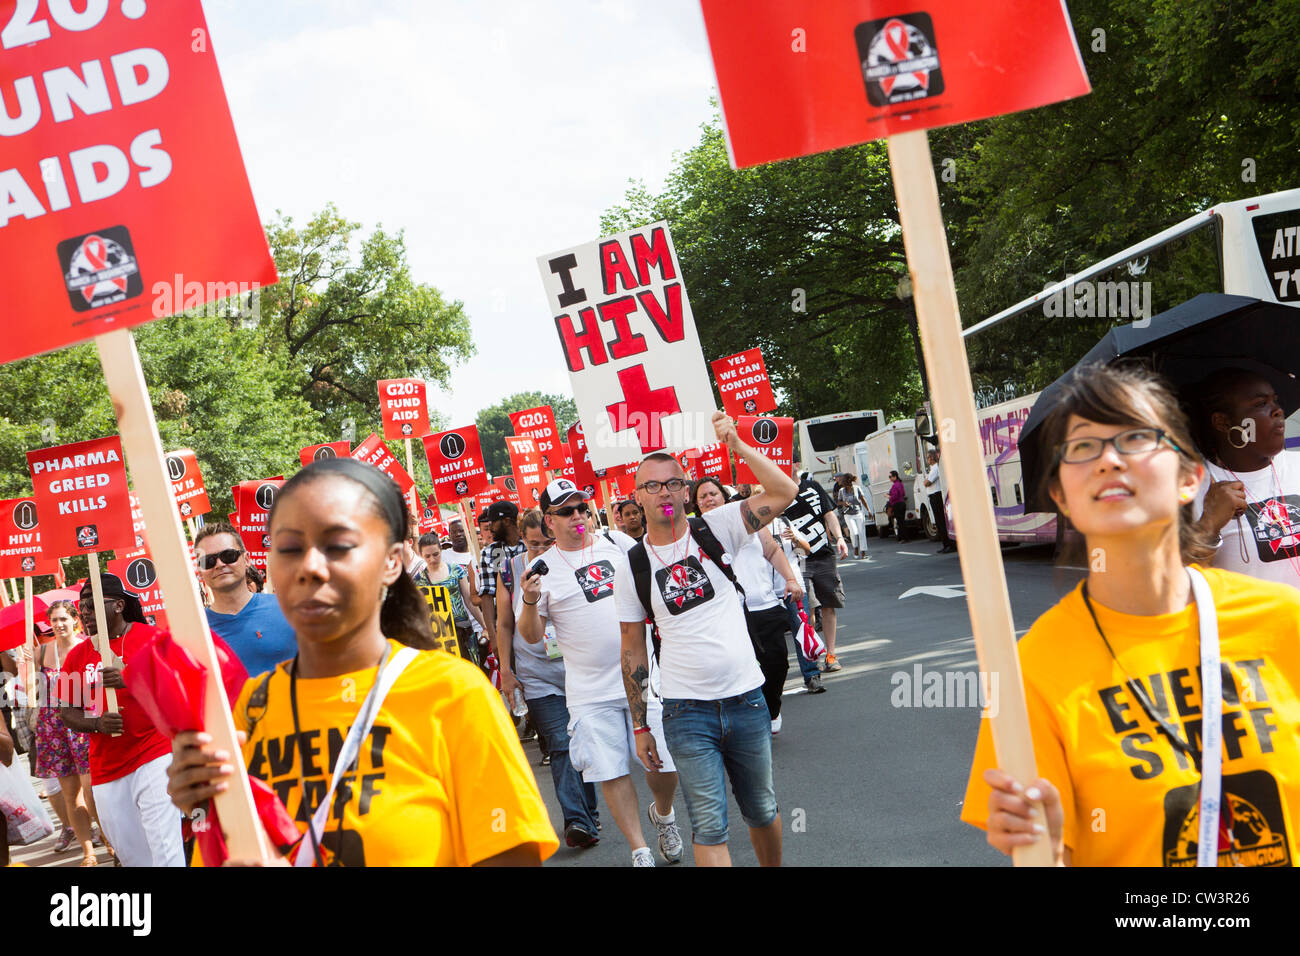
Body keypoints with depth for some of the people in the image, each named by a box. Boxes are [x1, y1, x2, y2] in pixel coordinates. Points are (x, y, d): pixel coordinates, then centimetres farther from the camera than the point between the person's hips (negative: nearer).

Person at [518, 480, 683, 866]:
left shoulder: (617, 541, 6)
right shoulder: (544, 567, 1)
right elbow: (531, 635, 1)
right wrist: (530, 602, -17)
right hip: (591, 690, -1)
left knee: (666, 764, 3)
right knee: (611, 773, 0)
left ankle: (663, 813, 35)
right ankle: (640, 852, 15)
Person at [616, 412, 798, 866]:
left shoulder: (714, 530, -1)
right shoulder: (631, 567, 0)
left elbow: (784, 491, -12)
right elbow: (633, 650, 5)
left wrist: (736, 444, -19)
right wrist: (640, 726, 5)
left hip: (746, 699, 1)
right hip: (686, 712, -1)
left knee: (762, 811, 16)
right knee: (709, 826, -3)